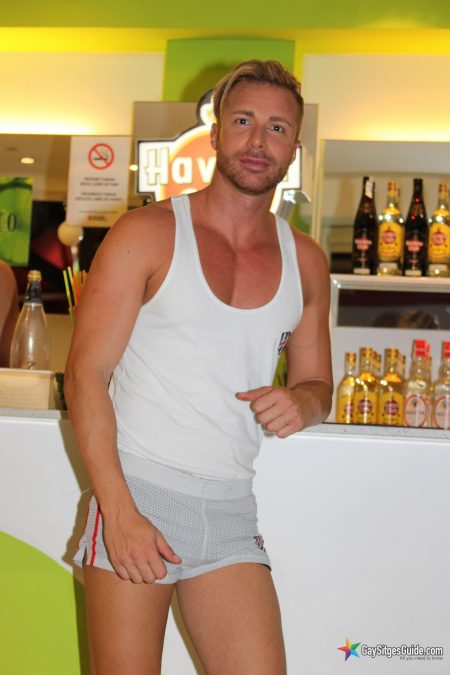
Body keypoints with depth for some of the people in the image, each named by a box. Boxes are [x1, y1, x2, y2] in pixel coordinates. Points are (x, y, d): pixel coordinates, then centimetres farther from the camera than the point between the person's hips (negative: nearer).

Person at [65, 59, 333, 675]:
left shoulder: (305, 261, 11)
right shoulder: (148, 233, -2)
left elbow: (317, 382, 21)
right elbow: (85, 374, -6)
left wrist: (302, 401, -5)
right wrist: (120, 509, -16)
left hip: (232, 511, 4)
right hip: (136, 493, -3)